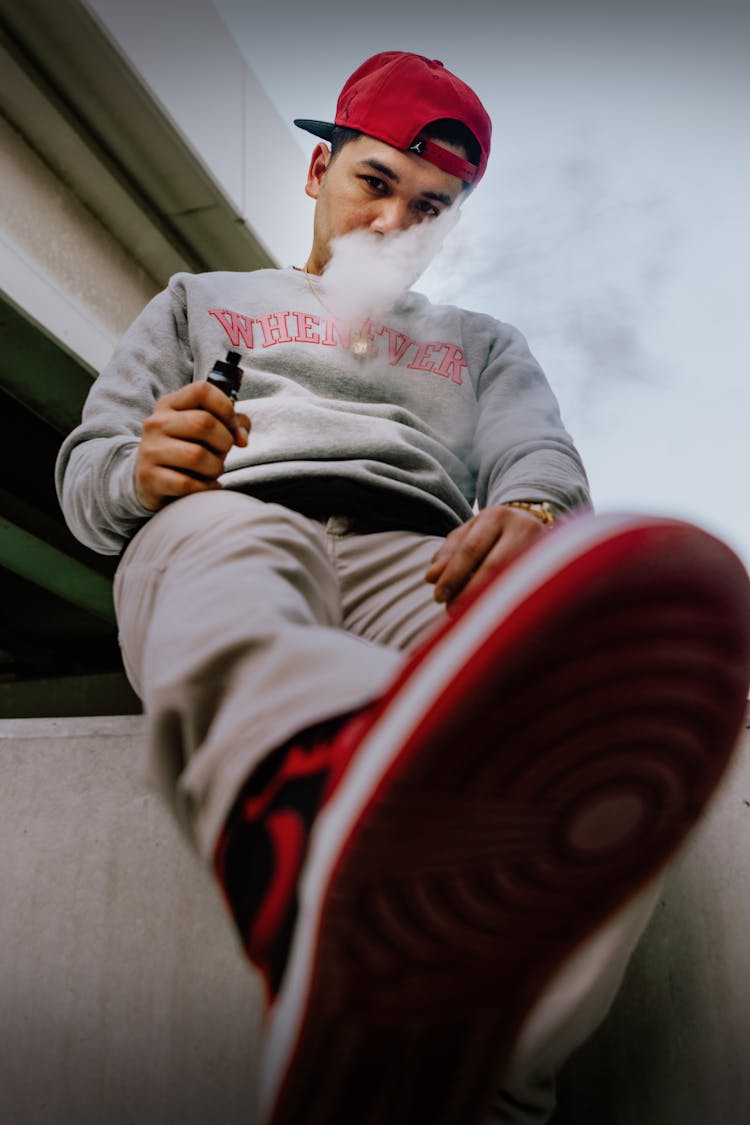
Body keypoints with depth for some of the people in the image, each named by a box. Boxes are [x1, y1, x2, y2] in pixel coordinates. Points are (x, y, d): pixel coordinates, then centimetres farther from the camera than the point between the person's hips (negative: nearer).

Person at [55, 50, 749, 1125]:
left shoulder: (482, 343, 36)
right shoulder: (201, 301, 34)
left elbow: (543, 460, 14)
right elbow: (85, 473, 23)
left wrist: (531, 515, -14)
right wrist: (141, 473, -5)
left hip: (419, 554, 1)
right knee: (228, 583, -41)